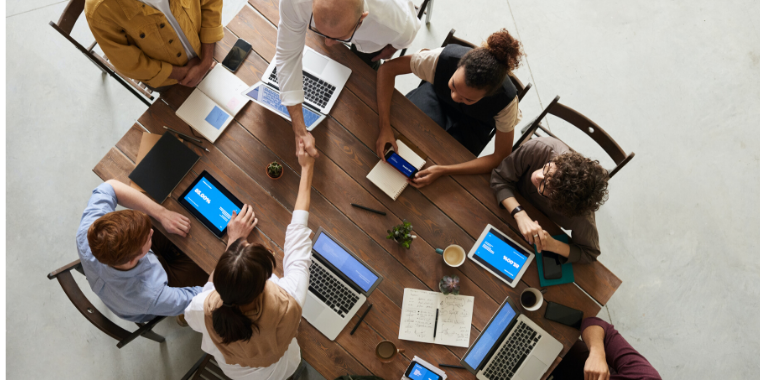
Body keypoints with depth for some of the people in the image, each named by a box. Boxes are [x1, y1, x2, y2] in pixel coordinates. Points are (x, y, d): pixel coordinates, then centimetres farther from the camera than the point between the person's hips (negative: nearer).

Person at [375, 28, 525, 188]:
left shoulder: (506, 100, -39)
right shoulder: (443, 58, -39)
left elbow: (502, 157, -30)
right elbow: (388, 69, -30)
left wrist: (443, 170, -40)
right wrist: (385, 127, -40)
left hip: (472, 123, -1)